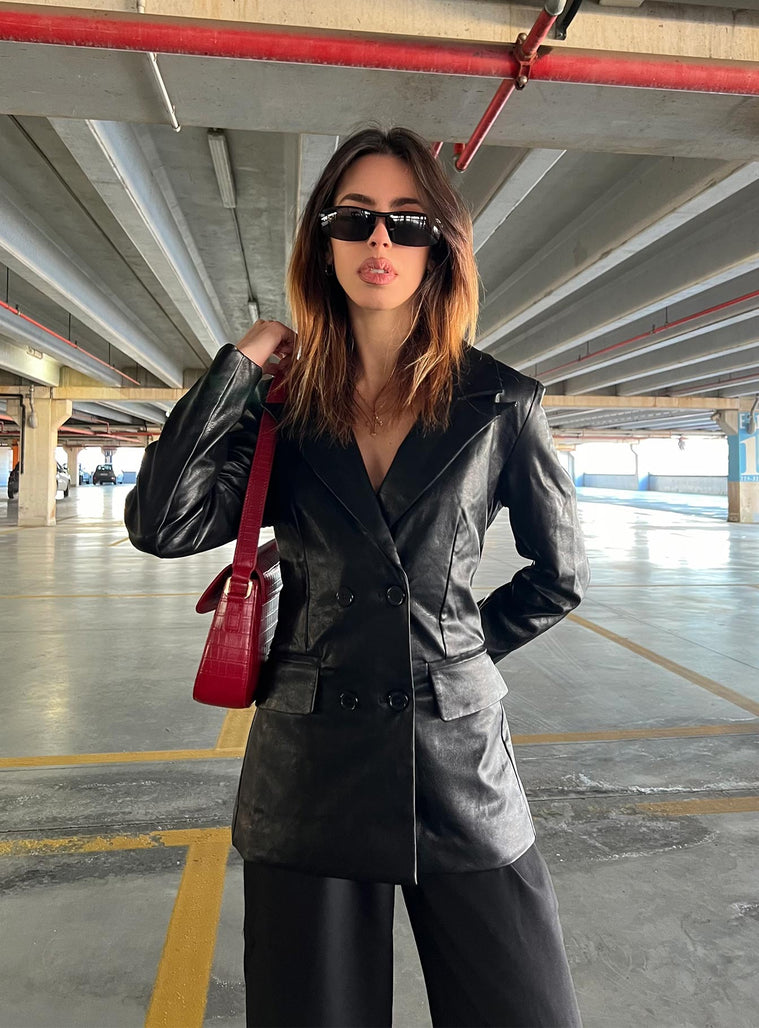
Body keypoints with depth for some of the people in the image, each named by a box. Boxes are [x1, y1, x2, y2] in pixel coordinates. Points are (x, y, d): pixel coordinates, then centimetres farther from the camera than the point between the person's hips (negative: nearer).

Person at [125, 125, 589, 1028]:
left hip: (459, 761, 0)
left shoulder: (499, 404, -1)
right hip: (310, 772, 1)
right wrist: (240, 362, -7)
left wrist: (455, 643, 3)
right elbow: (163, 525, -12)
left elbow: (559, 575, 9)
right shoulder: (282, 405, 2)